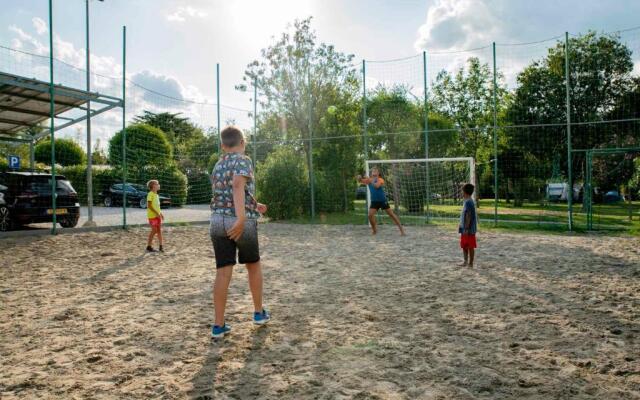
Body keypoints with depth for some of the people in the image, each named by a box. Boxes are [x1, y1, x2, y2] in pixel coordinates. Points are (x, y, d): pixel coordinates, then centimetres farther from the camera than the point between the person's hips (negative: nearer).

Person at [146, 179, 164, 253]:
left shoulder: (156, 195, 14)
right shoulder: (150, 194, -12)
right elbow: (149, 205, -17)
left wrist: (160, 213, 13)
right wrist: (156, 213, -21)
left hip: (157, 215, 8)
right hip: (152, 215, -8)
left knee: (159, 230, 5)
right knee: (154, 230, -5)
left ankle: (161, 247, 9)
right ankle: (149, 246, 6)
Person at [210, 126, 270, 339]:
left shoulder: (217, 166, 18)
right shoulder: (243, 160, -5)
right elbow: (238, 185, -24)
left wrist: (253, 206, 40)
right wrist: (242, 217, -34)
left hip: (218, 221, 5)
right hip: (240, 222, -5)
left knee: (223, 272, 4)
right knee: (254, 265, 16)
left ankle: (219, 325, 3)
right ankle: (259, 312, 27)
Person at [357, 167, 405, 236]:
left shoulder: (380, 180, -10)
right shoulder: (369, 180, 2)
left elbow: (377, 186, -30)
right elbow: (361, 181, -13)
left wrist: (371, 181, -40)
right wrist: (359, 178, -34)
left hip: (383, 200, -3)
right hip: (374, 201, 3)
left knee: (391, 214, 1)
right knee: (370, 215, -11)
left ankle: (401, 229, 9)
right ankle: (374, 230, 9)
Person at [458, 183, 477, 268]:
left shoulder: (468, 202, -17)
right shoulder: (467, 201, 13)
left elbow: (468, 216, -20)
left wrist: (466, 229, -20)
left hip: (469, 230, -10)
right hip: (465, 229, 10)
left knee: (470, 247, -1)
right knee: (464, 246, 15)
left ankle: (470, 263, 6)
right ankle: (466, 262, 23)